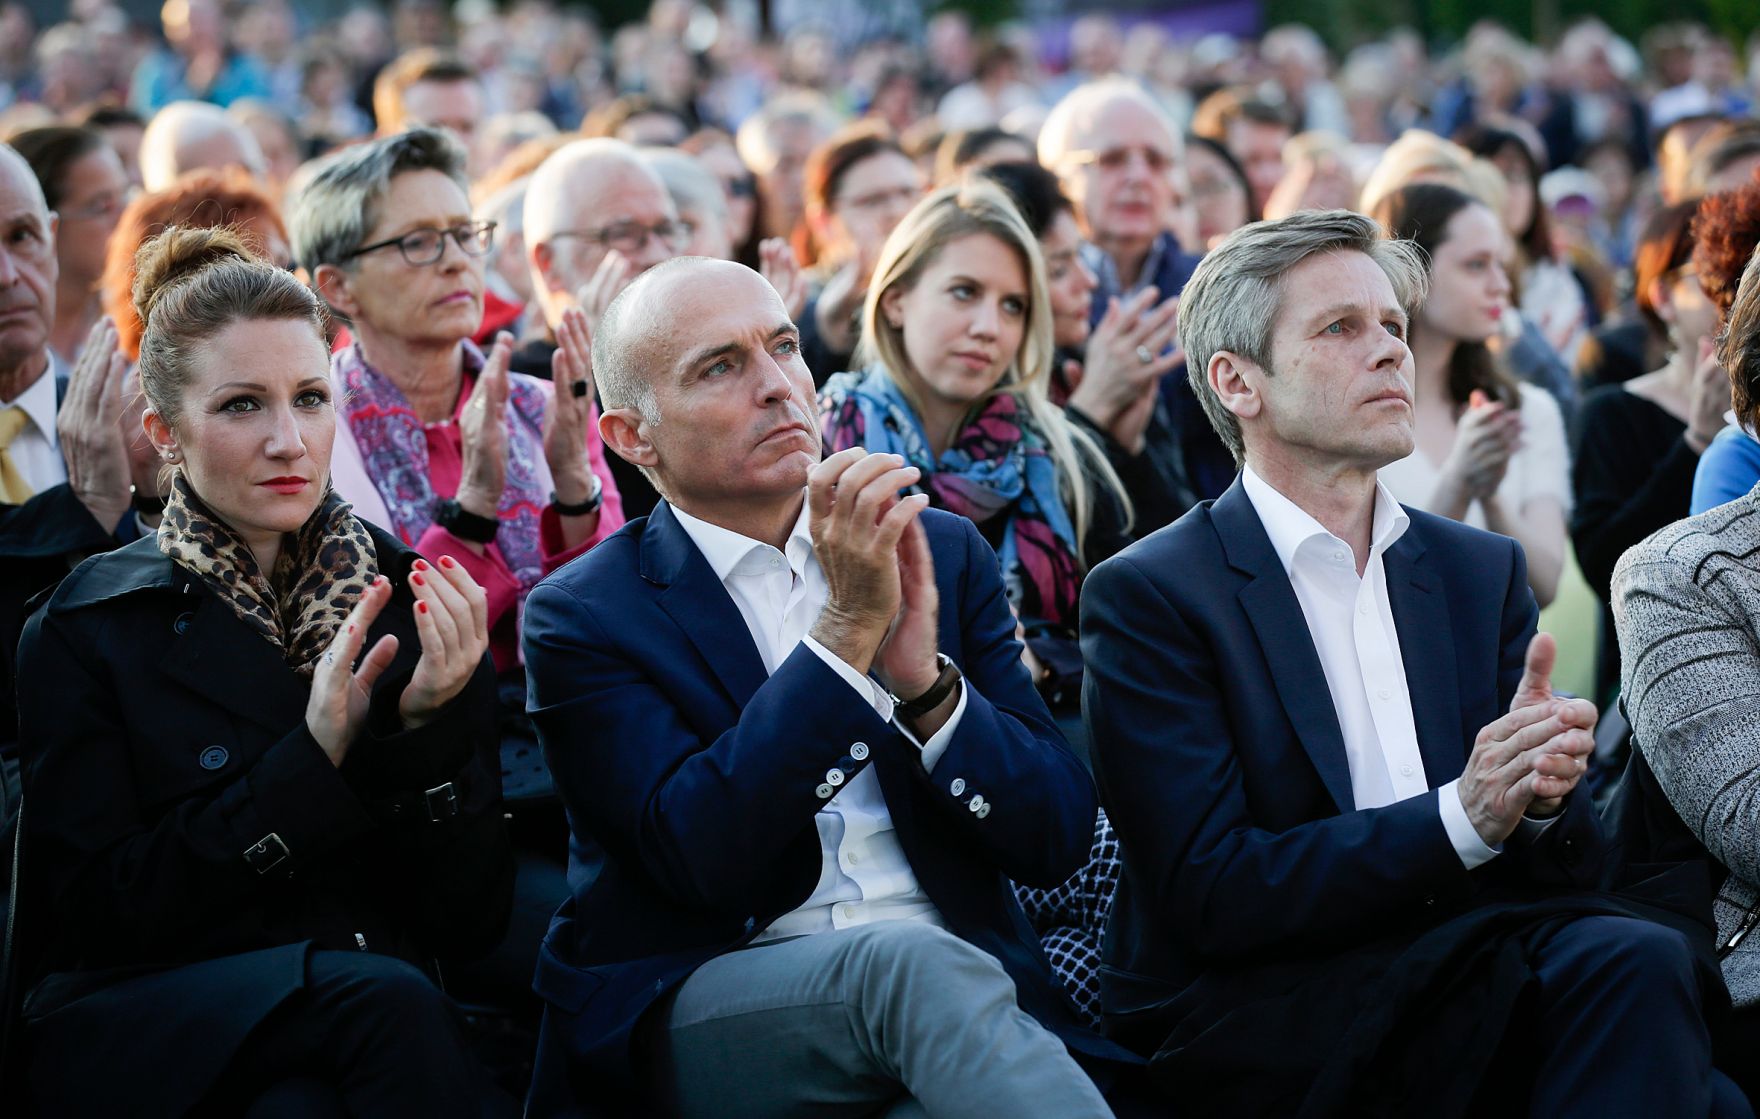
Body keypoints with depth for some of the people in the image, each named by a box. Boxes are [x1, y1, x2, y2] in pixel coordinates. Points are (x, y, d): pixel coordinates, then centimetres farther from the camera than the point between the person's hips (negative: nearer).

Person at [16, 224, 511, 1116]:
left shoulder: (413, 602, 9)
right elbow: (99, 909, -7)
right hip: (146, 1042, -2)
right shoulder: (84, 631, 3)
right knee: (388, 997, -31)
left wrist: (432, 726, -12)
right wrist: (311, 760, -14)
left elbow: (472, 923, 5)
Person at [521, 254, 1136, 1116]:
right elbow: (701, 856, -14)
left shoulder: (940, 554, 12)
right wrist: (848, 626, -17)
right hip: (703, 1007, -2)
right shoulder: (582, 617, 1)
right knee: (906, 960, -34)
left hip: (957, 984, 3)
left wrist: (923, 680, -11)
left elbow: (1058, 838, 6)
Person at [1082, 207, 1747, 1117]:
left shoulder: (1483, 571, 16)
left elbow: (1571, 865, 11)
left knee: (1638, 957, -30)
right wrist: (1460, 817, -20)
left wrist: (1542, 798, -14)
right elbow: (1208, 894, -11)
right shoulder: (1147, 596, -2)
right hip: (1256, 1020, -5)